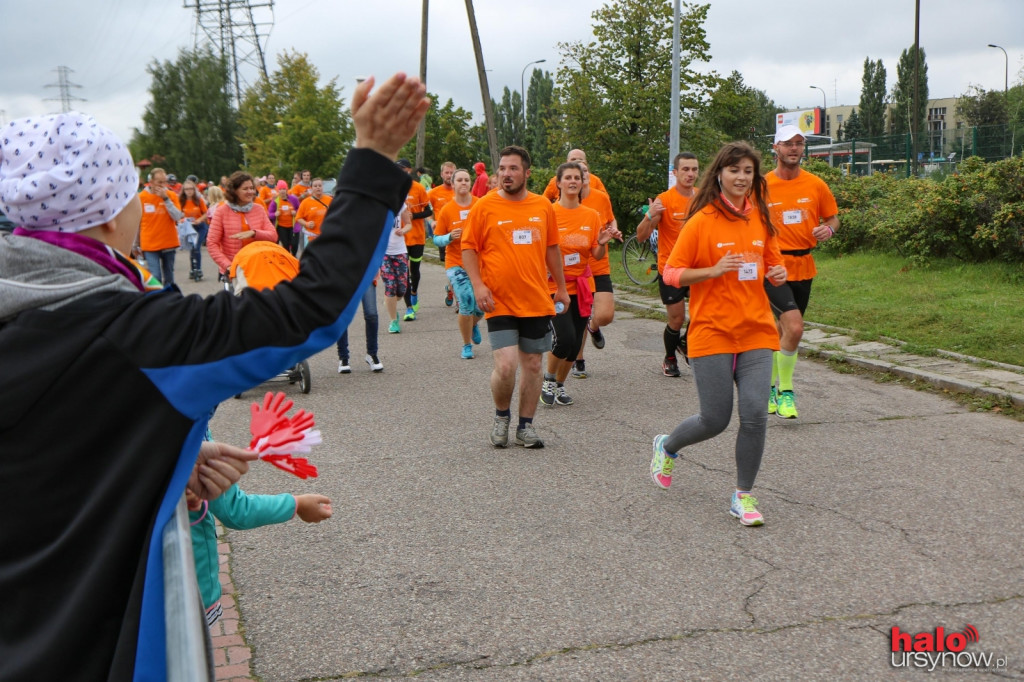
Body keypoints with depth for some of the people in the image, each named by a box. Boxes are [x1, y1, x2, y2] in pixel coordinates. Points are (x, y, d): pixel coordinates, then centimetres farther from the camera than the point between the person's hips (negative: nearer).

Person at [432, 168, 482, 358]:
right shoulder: (446, 210, -3)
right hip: (456, 263, -2)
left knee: (482, 305, 1)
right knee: (466, 304, -13)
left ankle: (474, 324, 40)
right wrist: (450, 237, -18)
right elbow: (437, 239, 1)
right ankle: (467, 346, 8)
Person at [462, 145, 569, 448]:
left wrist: (561, 288, 19)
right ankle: (502, 417, 15)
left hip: (537, 302, 4)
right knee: (505, 366, -12)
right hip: (499, 302, -3)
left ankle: (526, 426, 22)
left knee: (533, 365, 8)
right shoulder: (484, 206, -3)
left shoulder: (543, 206, 7)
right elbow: (468, 247, -1)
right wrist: (477, 284, -13)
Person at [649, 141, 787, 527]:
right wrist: (714, 270, -20)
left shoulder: (761, 219, 8)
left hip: (756, 332, 4)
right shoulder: (702, 221, -6)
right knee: (715, 420, -1)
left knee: (755, 414, -8)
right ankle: (666, 446, 32)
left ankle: (743, 496, 11)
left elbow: (772, 263, 22)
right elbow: (671, 273, -6)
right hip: (712, 332, -4)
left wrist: (778, 274, -1)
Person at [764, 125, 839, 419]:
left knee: (784, 331, 14)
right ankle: (784, 391, -4)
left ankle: (771, 386, 33)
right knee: (794, 328, -20)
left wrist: (828, 229, -9)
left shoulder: (816, 185, 4)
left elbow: (832, 217, 14)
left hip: (804, 267, 4)